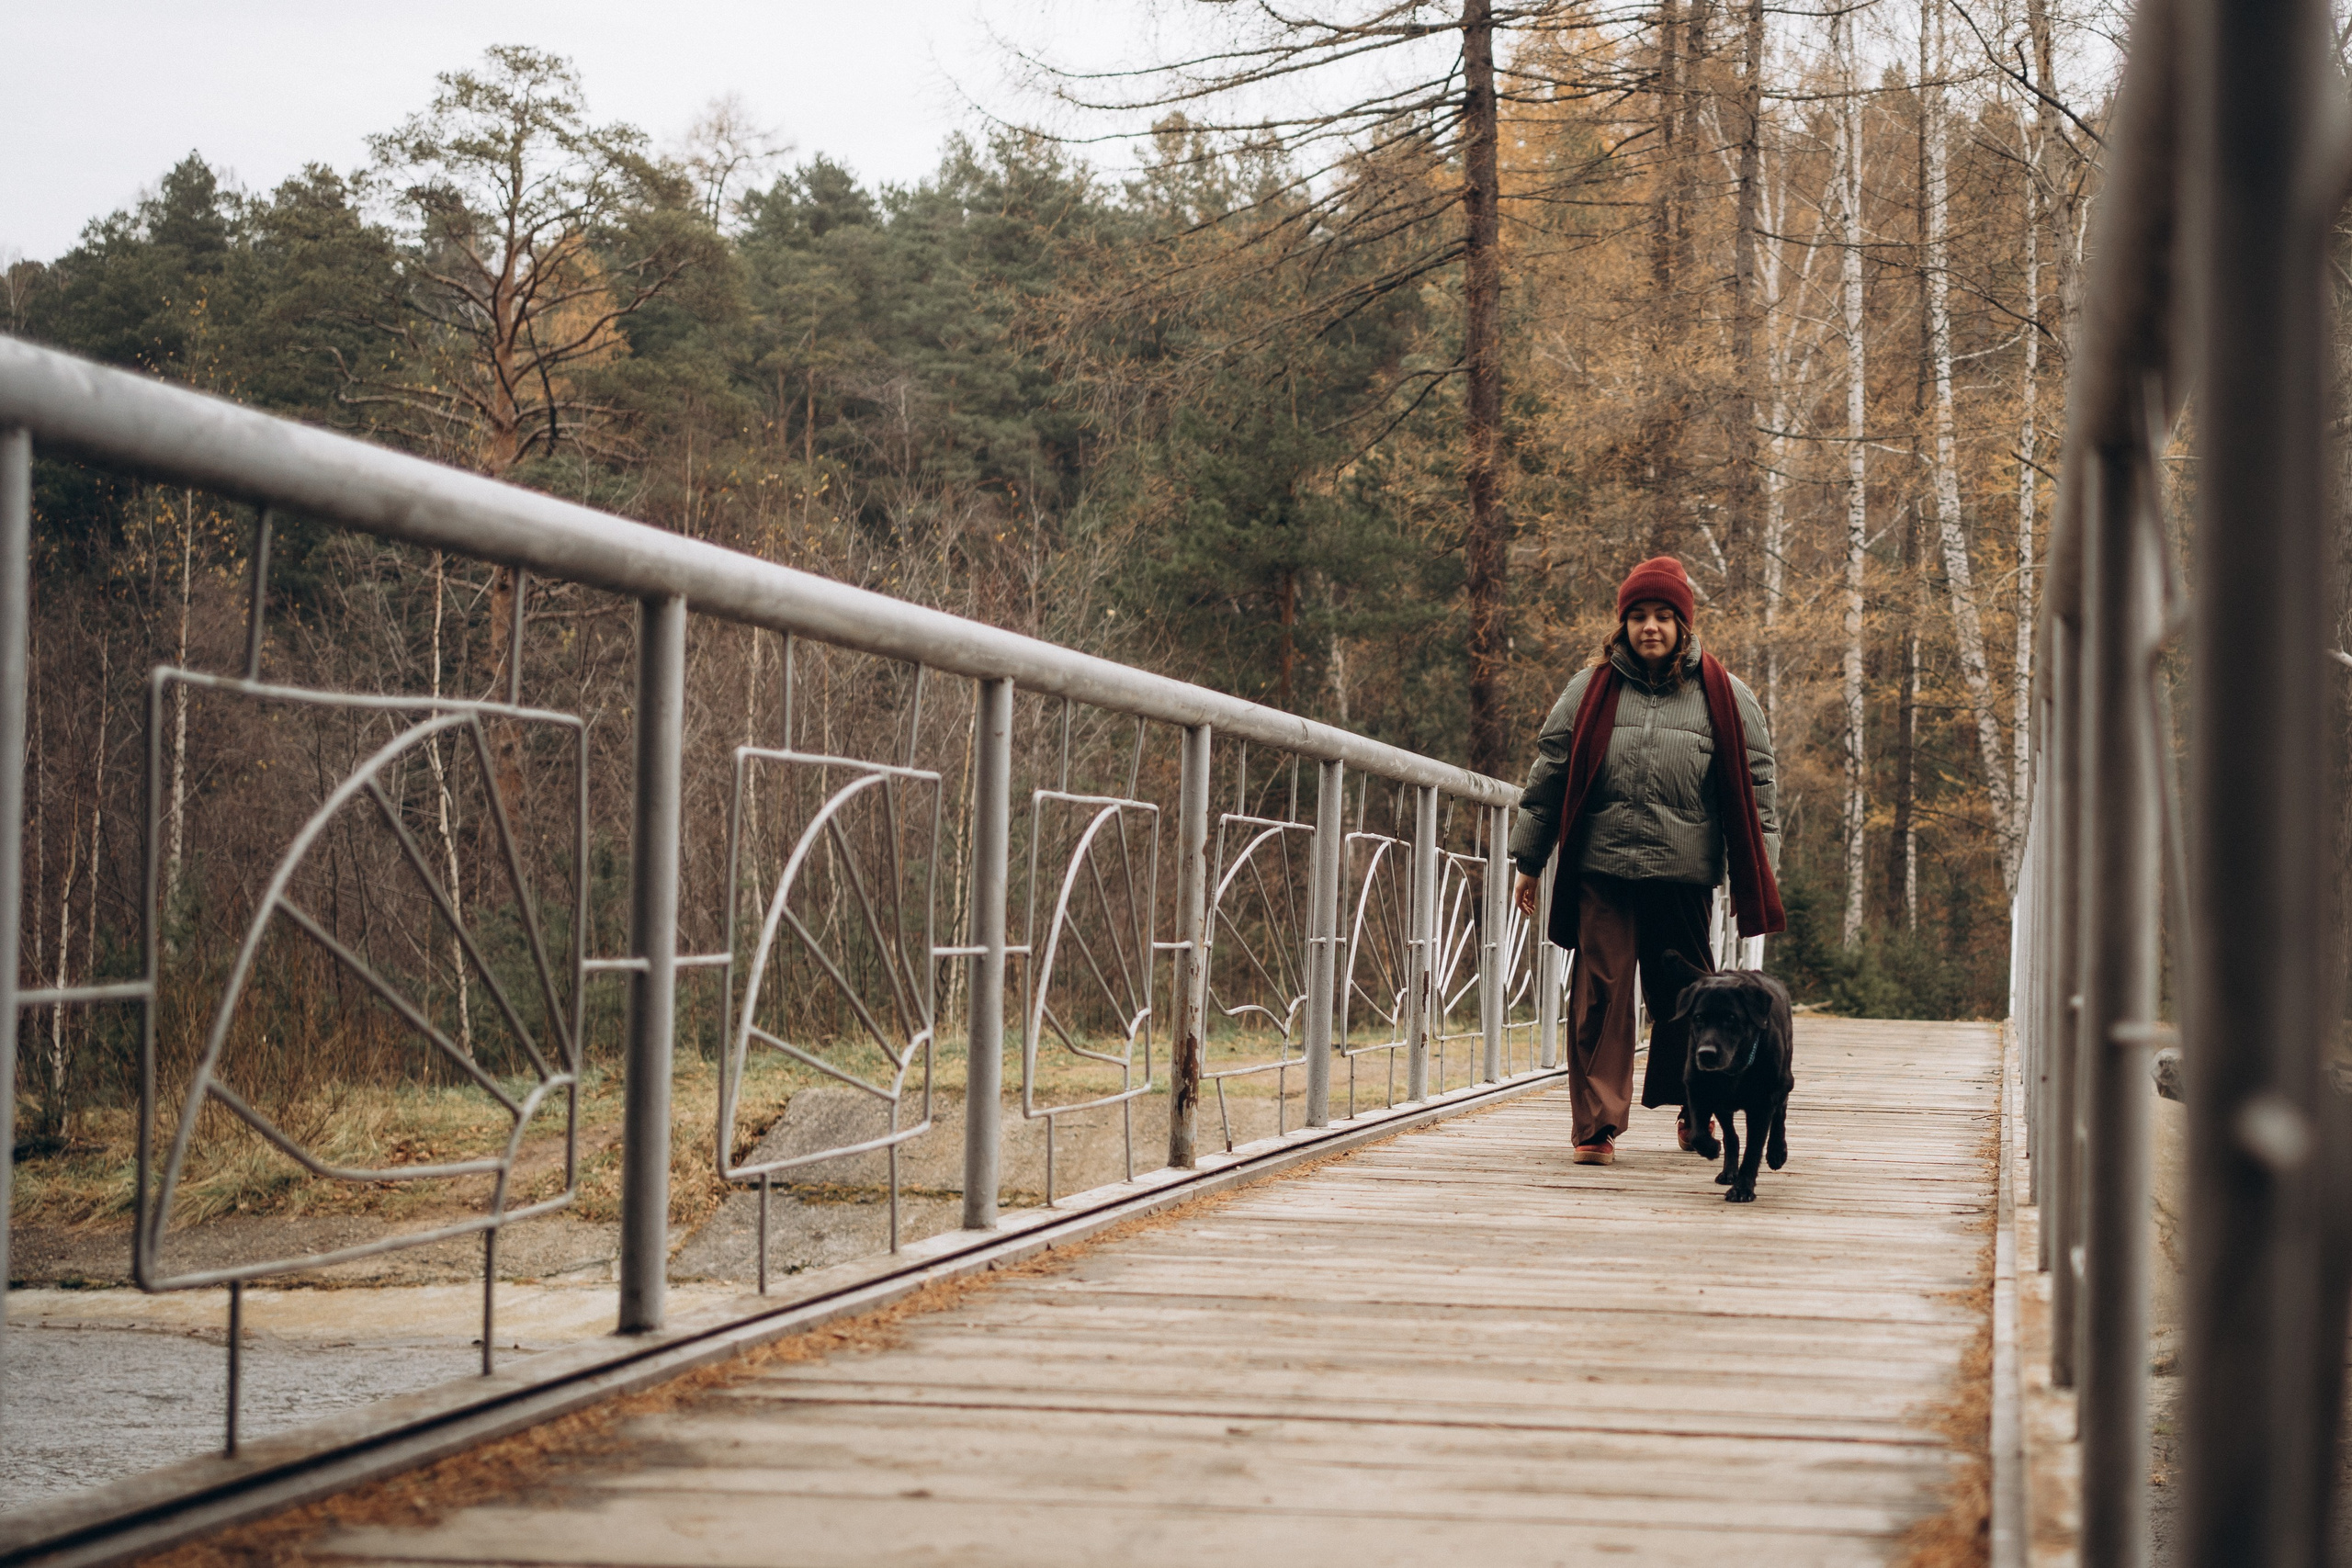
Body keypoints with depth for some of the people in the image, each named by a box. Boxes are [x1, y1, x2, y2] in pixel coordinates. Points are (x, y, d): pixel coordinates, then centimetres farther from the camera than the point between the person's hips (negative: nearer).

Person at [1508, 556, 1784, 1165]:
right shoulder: (1590, 691, 7)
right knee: (1600, 995, -6)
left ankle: (1692, 1109, 30)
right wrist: (1529, 860, 10)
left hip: (1684, 876, 0)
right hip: (1602, 870, 0)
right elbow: (1548, 774, 11)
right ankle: (1597, 1125, -4)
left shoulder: (1725, 698, 6)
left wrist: (1756, 876, 3)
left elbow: (1755, 788, 8)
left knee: (1683, 998, 8)